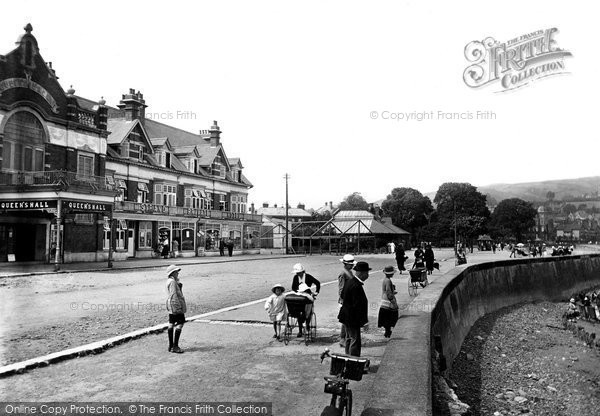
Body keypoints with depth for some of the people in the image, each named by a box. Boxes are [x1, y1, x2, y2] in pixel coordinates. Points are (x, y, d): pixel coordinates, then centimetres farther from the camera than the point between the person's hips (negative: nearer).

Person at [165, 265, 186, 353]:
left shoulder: (170, 281, 16)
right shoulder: (172, 282, -15)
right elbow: (173, 295, -20)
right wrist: (178, 307, -21)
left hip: (171, 307, 11)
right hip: (175, 305, -11)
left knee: (171, 324, 11)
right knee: (180, 324, -9)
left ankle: (171, 346, 17)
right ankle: (175, 346, -10)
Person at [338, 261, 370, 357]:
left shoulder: (350, 282, 5)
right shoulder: (356, 286, -25)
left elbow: (342, 295, 17)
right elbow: (357, 306, -26)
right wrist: (363, 321, -20)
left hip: (347, 317, 11)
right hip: (353, 319, -11)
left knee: (349, 339, 21)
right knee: (355, 341, -4)